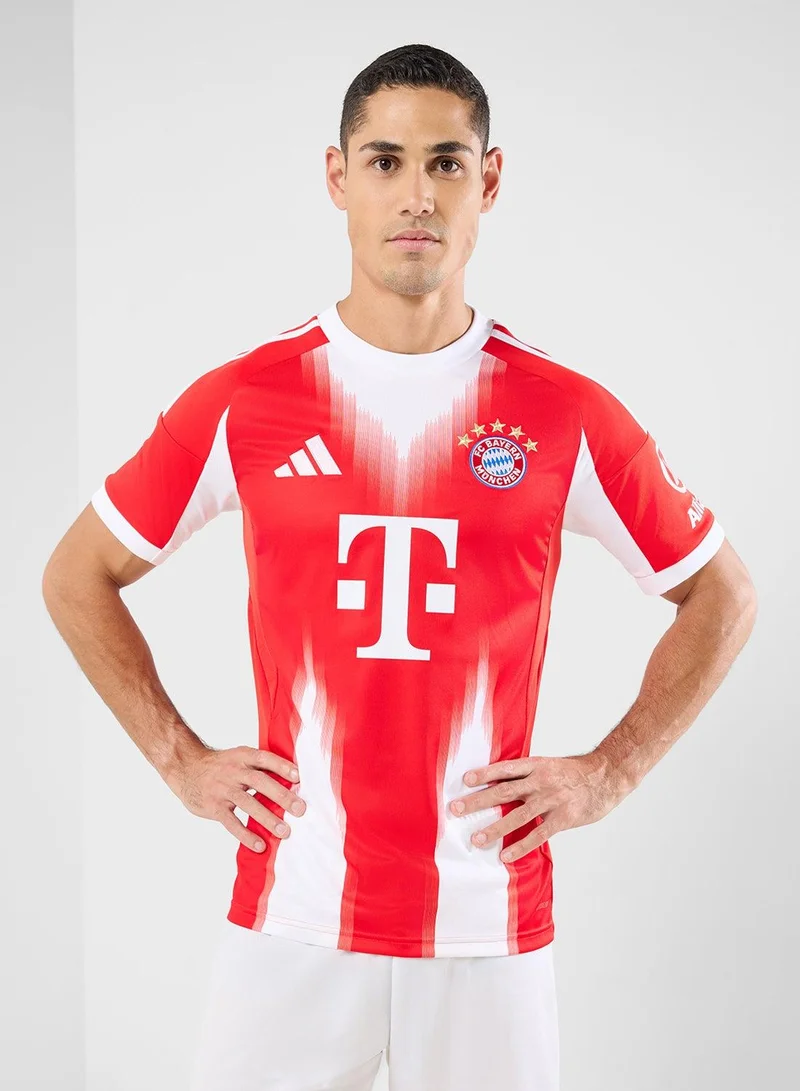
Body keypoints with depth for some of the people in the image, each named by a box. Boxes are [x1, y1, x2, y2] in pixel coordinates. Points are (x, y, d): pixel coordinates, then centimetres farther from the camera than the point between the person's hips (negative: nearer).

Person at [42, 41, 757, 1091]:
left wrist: (608, 773, 2)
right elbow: (76, 577, 10)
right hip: (290, 918, 0)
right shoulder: (241, 402, -2)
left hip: (491, 924, 0)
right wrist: (180, 760, 3)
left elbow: (723, 597, 10)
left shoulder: (570, 415, -2)